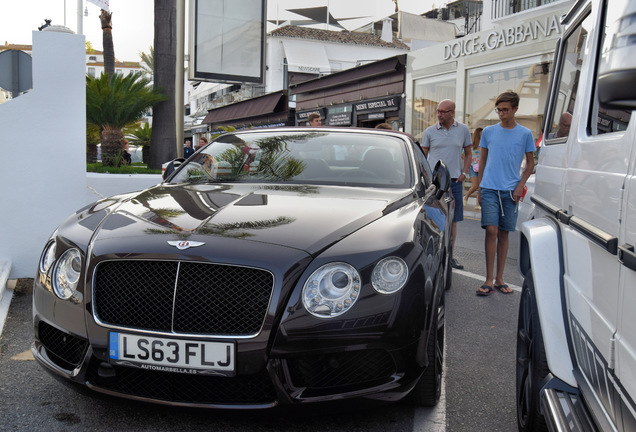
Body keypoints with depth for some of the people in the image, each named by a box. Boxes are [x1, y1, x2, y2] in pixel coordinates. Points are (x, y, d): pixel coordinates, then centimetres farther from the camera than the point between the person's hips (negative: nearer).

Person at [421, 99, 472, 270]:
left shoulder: (463, 130, 6)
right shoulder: (430, 131, 3)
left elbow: (468, 154, 14)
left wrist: (464, 173, 1)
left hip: (454, 180, 2)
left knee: (453, 221, 7)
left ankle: (451, 256, 17)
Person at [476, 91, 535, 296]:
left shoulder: (525, 134, 4)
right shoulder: (488, 132, 7)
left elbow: (530, 163, 10)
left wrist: (520, 186, -3)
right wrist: (479, 188, 11)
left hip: (510, 190, 0)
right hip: (489, 188, 0)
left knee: (503, 234, 6)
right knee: (491, 231, -8)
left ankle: (499, 278, 15)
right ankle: (489, 280, -4)